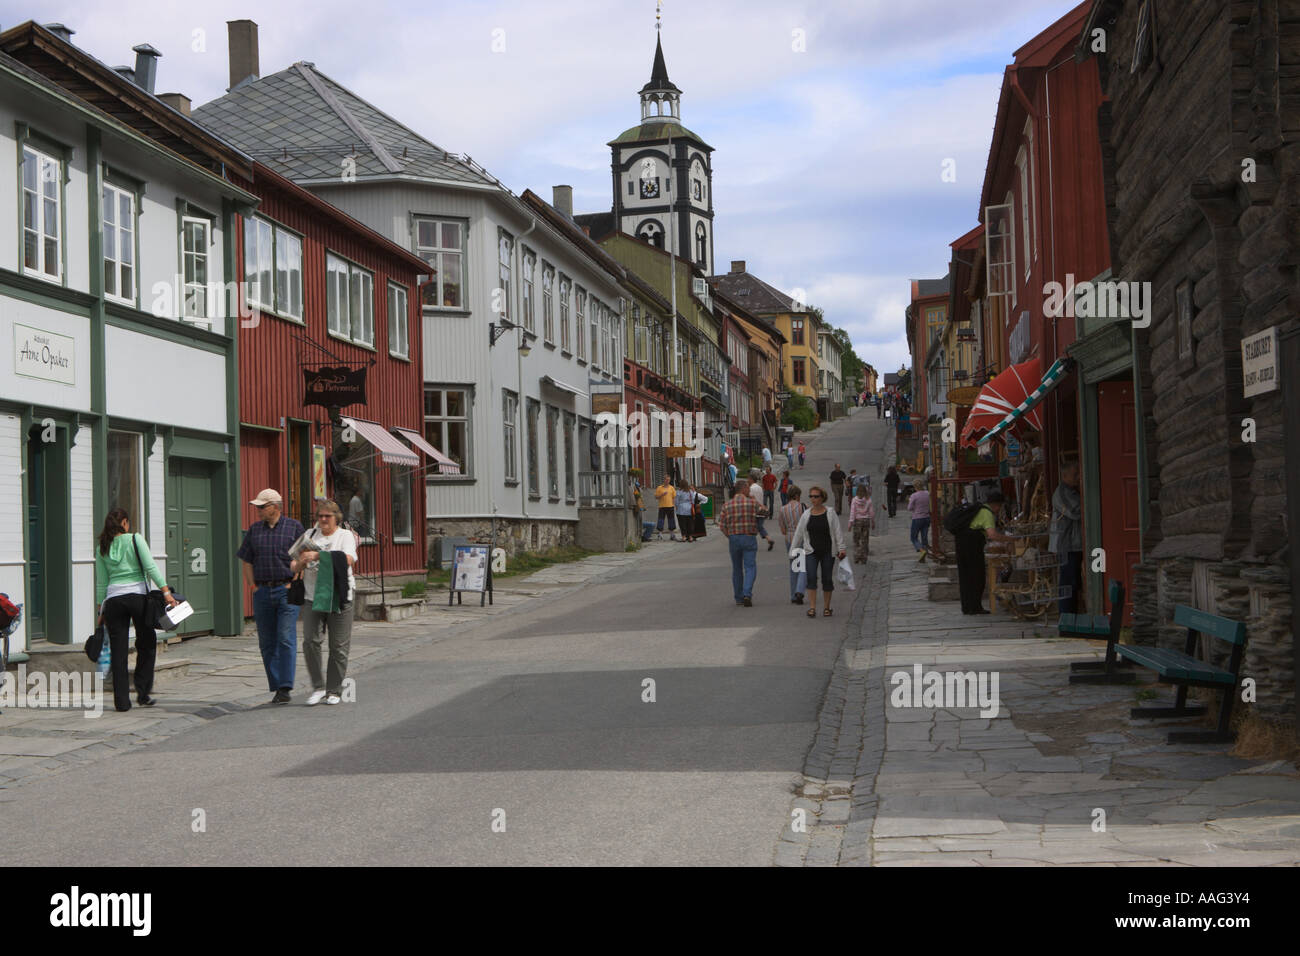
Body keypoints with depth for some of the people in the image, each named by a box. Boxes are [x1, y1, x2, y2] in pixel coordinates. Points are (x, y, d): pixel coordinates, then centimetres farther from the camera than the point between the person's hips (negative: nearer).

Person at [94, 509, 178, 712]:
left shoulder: (102, 549, 10)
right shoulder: (135, 539, 0)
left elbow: (101, 583, 11)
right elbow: (151, 567, -9)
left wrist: (101, 612, 16)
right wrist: (166, 592, -12)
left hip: (113, 600, 3)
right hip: (138, 596, -3)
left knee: (118, 651, 4)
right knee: (146, 645, 12)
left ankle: (122, 701, 1)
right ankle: (143, 693, 9)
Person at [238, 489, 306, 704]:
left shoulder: (294, 526, 2)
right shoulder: (254, 529, 12)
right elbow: (247, 561, 15)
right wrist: (253, 586, 5)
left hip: (287, 590, -4)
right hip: (263, 592, 4)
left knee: (286, 639, -12)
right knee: (267, 642, 5)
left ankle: (285, 688, -12)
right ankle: (276, 687, 12)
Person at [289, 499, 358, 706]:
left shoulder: (345, 536, 6)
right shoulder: (310, 535, 14)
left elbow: (348, 559, -14)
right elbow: (293, 568, 15)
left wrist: (318, 555, -17)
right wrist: (303, 561, -8)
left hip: (338, 597, -2)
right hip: (312, 596, 2)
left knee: (338, 646, -1)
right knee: (310, 641, -11)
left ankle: (334, 691, 9)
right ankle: (318, 687, 1)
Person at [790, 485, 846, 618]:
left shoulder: (830, 514, 0)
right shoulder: (806, 515, 6)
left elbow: (838, 532, -2)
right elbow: (799, 533, 11)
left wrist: (841, 548, -9)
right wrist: (793, 550, 10)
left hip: (828, 552, -1)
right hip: (811, 551, 1)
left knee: (827, 579, 4)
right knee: (811, 577, -13)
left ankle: (826, 607, 16)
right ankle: (812, 607, -12)